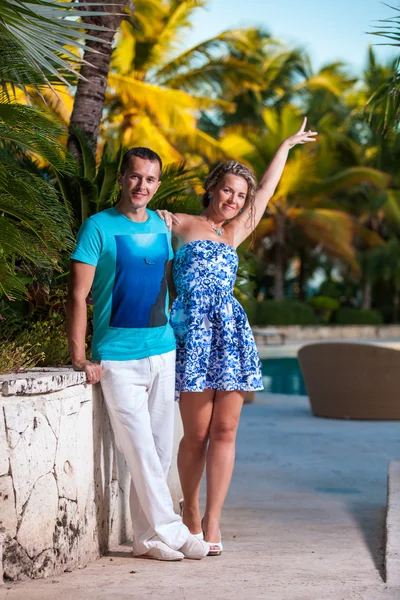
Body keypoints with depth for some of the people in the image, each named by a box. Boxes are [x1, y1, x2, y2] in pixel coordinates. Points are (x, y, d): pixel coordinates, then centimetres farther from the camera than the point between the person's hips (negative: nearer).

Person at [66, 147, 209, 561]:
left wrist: (172, 336, 15)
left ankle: (146, 536, 14)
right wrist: (79, 358, -13)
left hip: (162, 352, 6)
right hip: (118, 357, -6)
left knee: (160, 450, 7)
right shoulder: (99, 228, -5)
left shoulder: (162, 227, 12)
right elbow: (77, 296, -8)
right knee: (140, 450, -7)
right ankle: (169, 531, 0)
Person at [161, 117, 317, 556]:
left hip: (231, 334, 4)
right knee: (197, 434, -3)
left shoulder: (234, 233, 22)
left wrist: (287, 144, 41)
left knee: (224, 431, -3)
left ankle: (212, 524, 0)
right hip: (191, 334, -4)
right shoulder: (179, 225, 10)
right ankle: (190, 511, 17)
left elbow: (266, 190, 32)